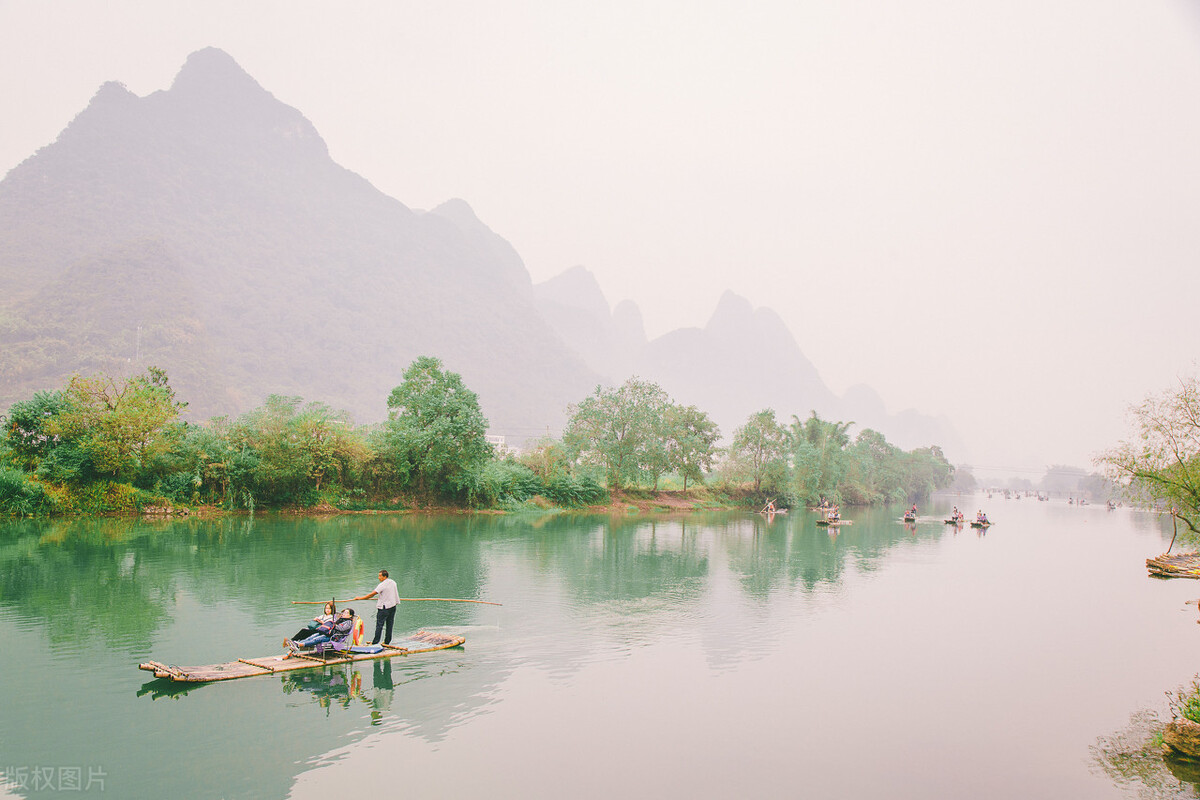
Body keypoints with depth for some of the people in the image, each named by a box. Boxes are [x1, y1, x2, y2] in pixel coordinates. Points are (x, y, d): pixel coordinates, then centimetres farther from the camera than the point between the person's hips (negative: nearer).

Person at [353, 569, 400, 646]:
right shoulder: (393, 582, 5)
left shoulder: (382, 585, -17)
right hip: (393, 606, 7)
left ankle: (375, 642, 0)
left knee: (379, 625, -2)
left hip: (384, 607, -7)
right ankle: (387, 642, 15)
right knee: (389, 625, 10)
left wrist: (360, 598, -10)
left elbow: (372, 594, -17)